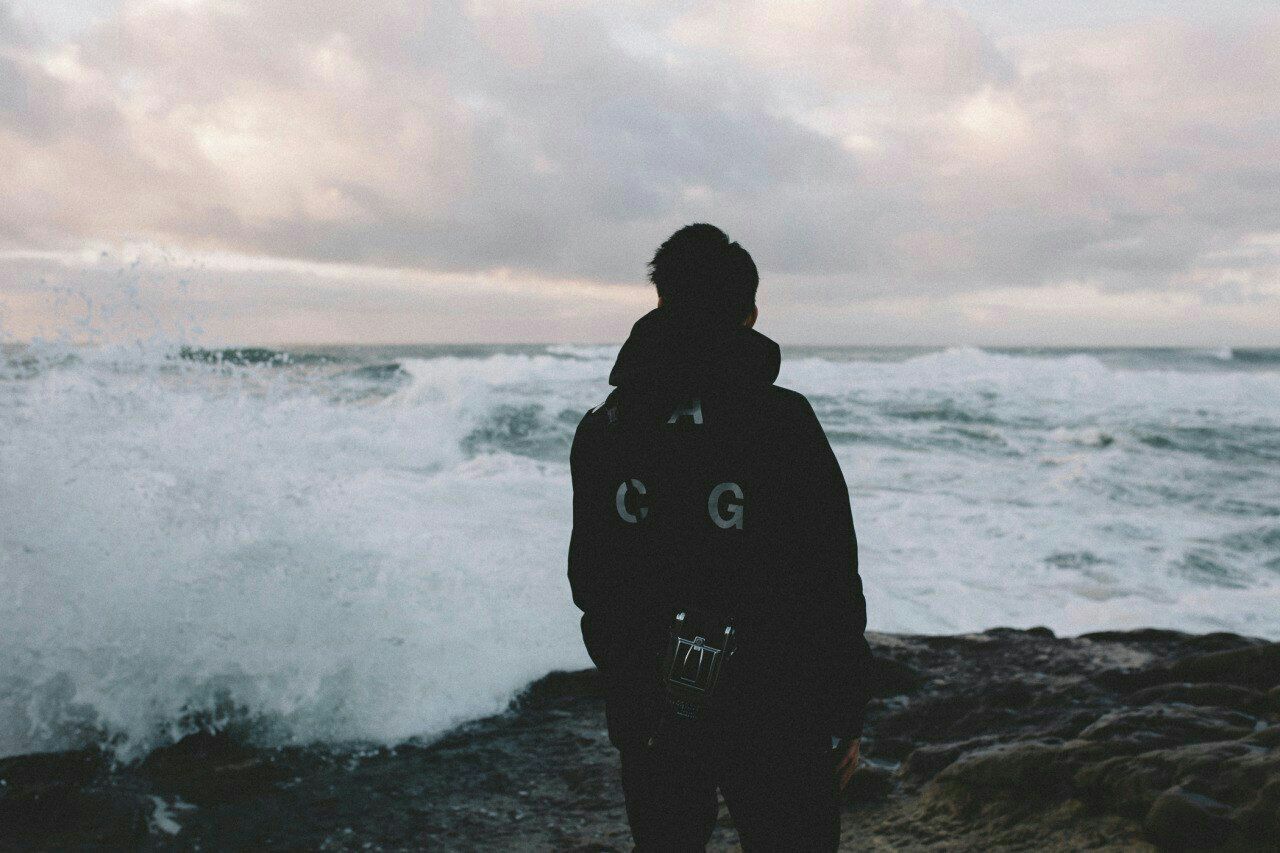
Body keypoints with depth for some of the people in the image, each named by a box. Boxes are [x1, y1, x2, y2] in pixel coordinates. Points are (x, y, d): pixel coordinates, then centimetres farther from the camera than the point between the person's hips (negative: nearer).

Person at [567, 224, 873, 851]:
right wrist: (845, 717, -1)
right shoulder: (783, 422, -15)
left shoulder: (600, 429, -1)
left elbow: (587, 580, 8)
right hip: (774, 718, -4)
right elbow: (832, 581, -12)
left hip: (648, 720, 4)